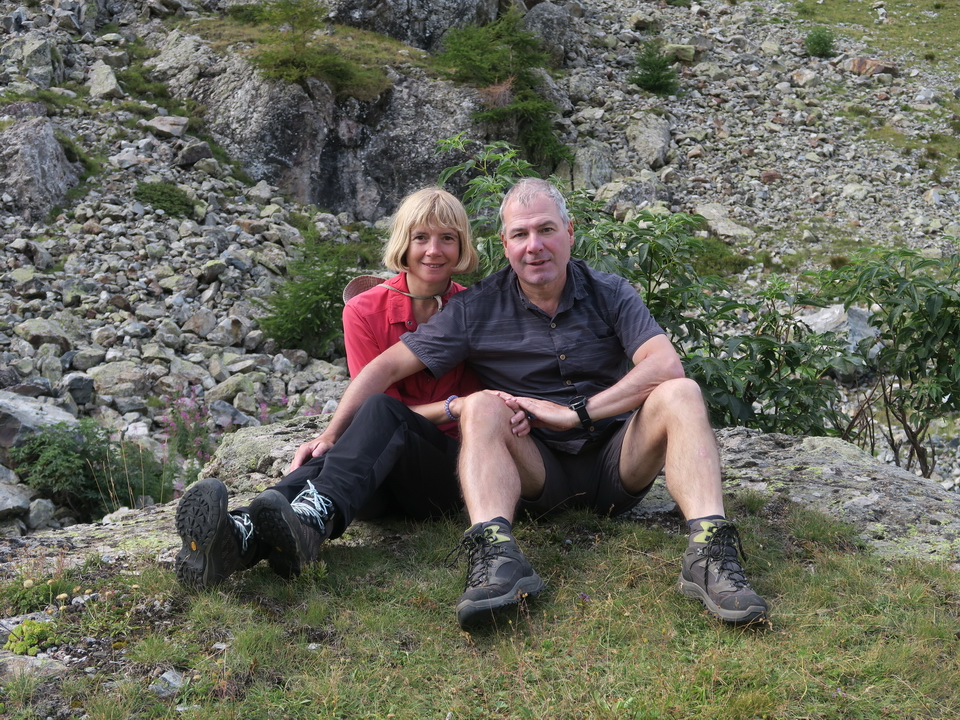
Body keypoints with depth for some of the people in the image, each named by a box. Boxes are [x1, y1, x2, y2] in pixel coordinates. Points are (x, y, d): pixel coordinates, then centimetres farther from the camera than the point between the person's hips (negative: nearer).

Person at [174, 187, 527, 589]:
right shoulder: (365, 310, 2)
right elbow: (373, 397, -4)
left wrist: (507, 413, -14)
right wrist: (451, 407, -19)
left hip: (447, 472, -1)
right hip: (381, 487, 1)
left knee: (382, 414, -34)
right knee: (335, 449, -36)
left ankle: (313, 521, -60)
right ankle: (241, 534, -63)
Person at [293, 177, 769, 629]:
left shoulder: (609, 294, 0)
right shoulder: (478, 309, 0)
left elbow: (666, 365, -16)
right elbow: (389, 366, -3)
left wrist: (576, 413, -22)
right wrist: (332, 434, -14)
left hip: (616, 463, 1)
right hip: (536, 472, 0)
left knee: (680, 394, -24)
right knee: (482, 406, -27)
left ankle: (708, 555, -39)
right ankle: (497, 558, -48)